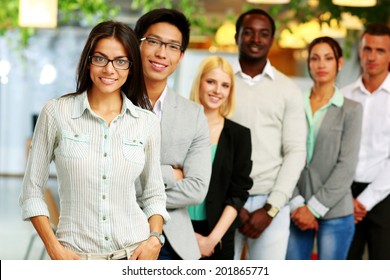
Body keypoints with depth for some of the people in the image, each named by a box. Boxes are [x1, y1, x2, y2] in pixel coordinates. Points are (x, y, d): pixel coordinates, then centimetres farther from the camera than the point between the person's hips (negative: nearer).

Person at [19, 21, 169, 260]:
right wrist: (54, 249, -9)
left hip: (134, 253, 2)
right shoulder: (56, 112, -3)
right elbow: (32, 191, 0)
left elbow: (154, 194, 11)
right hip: (76, 257, -1)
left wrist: (154, 238, -6)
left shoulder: (147, 122, 2)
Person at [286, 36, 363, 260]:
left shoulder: (351, 109, 3)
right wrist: (296, 204, -9)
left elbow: (347, 166, -4)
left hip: (334, 212, -2)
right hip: (297, 212, 2)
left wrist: (315, 207, -9)